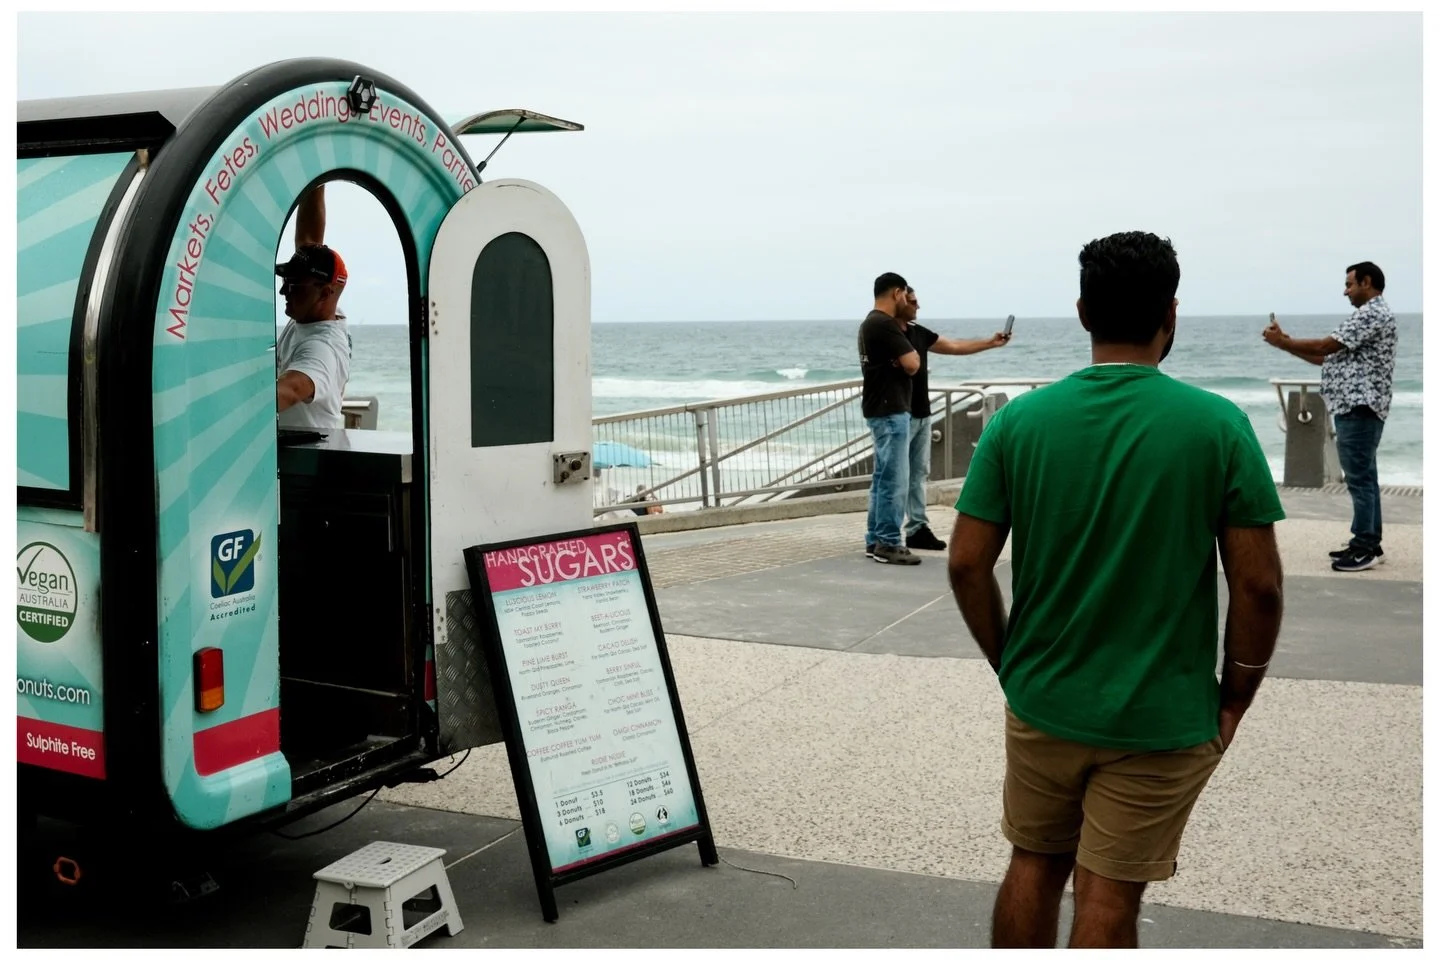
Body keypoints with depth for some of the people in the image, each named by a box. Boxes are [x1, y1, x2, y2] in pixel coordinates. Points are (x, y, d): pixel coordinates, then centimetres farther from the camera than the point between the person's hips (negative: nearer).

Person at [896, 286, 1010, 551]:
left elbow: (954, 347, 16)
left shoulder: (918, 332, 13)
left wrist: (991, 343, 13)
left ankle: (917, 529, 15)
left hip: (922, 414, 9)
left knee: (918, 473, 10)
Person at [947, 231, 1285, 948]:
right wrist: (1234, 699, 2)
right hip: (1160, 720, -2)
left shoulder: (1018, 420, -6)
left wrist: (1009, 664, 9)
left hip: (1041, 703, 3)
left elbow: (967, 565, -5)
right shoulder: (1219, 425, -12)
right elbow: (1258, 586, -11)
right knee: (1108, 897, 7)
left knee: (1033, 865, 20)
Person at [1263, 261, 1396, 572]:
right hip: (1354, 407, 11)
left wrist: (1283, 342, -5)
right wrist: (1288, 343, 13)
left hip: (1360, 406, -11)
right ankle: (1367, 543, 17)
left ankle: (1366, 548, -7)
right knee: (1363, 476, 12)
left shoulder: (1372, 312, -11)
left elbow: (1327, 346, -16)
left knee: (1360, 477, -9)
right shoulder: (1369, 315, 23)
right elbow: (1331, 358, 20)